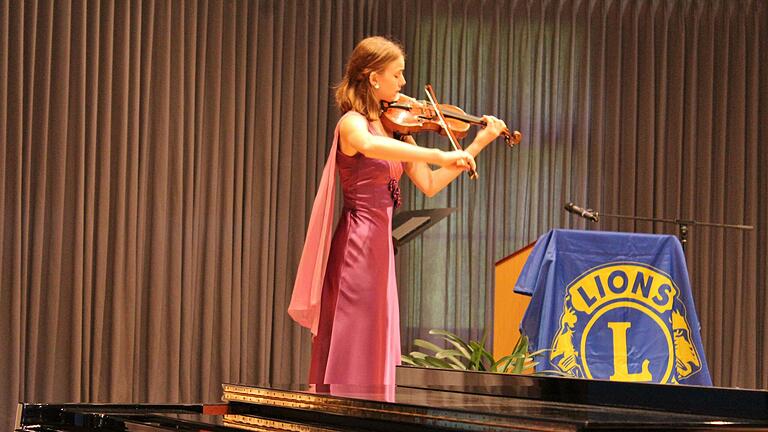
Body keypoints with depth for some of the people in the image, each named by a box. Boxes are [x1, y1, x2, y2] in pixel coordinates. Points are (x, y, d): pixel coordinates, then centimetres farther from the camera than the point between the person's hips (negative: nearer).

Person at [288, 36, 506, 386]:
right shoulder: (352, 123, -11)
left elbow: (429, 185, 12)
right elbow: (370, 147, -37)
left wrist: (478, 144, 8)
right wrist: (440, 156, -38)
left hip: (379, 246, 8)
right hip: (358, 245, -8)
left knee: (373, 355, 12)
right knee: (350, 357, -6)